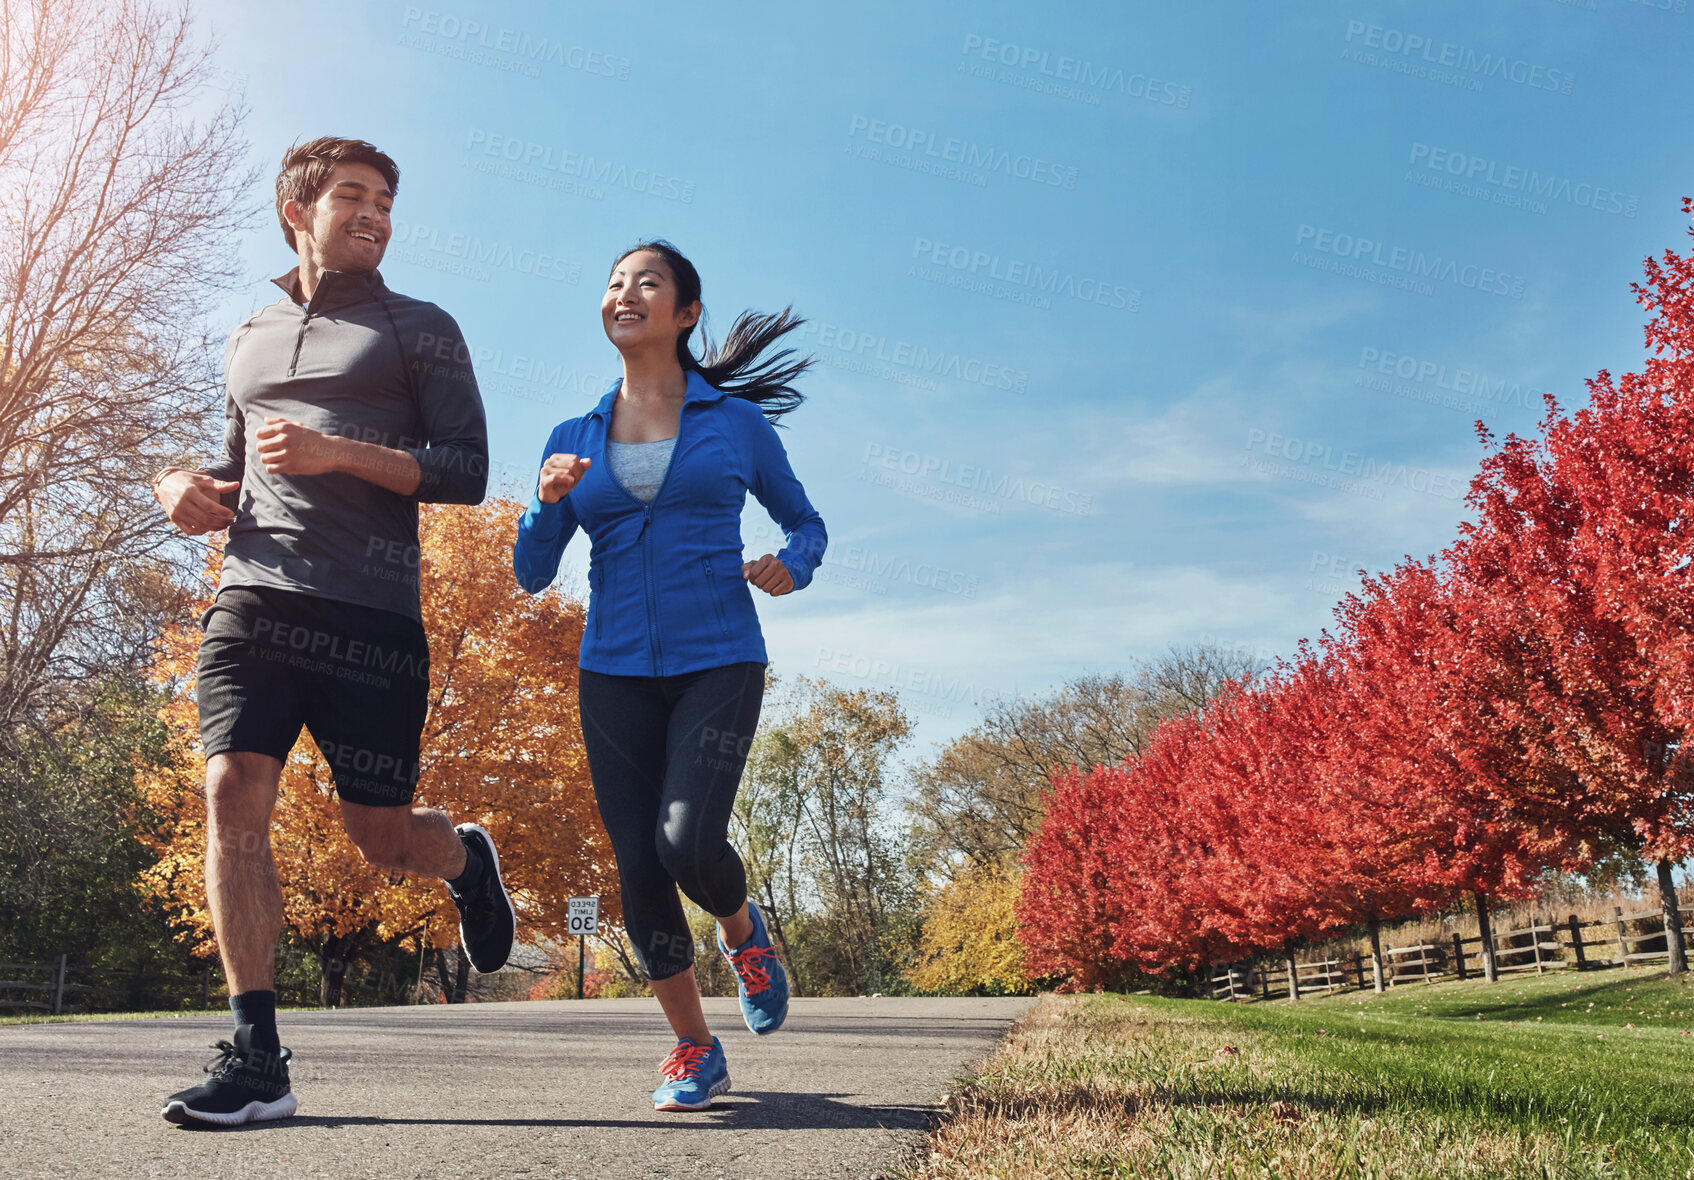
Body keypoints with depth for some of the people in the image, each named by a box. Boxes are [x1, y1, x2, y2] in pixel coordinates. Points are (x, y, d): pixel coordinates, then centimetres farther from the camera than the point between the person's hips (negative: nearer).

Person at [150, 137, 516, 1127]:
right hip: (255, 599, 4)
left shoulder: (420, 330, 9)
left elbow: (466, 472, -1)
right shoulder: (251, 342, 23)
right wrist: (187, 484, 10)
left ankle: (468, 856, 37)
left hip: (371, 614, -3)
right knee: (234, 793, -12)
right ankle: (256, 1057, -5)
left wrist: (338, 453, -13)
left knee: (381, 832, 0)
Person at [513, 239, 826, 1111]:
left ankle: (743, 931, 17)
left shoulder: (735, 421, 4)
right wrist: (549, 501, -10)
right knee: (637, 865, -1)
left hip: (718, 663, -3)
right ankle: (694, 1052, 17)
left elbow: (806, 523, 14)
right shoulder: (573, 440, 10)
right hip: (614, 673, 3)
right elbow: (530, 574, 9)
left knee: (688, 842, -20)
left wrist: (790, 566, -8)